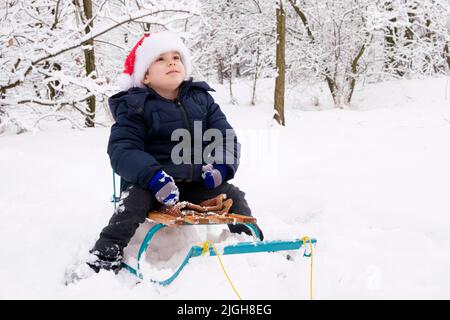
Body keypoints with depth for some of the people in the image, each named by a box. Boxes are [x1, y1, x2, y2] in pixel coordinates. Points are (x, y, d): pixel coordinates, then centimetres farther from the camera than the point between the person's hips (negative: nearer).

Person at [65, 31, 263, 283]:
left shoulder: (201, 99, 10)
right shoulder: (134, 106, -3)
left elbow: (225, 137, 8)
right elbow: (122, 150, -15)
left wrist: (222, 166, -15)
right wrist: (153, 176, -34)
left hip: (198, 183, 4)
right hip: (151, 181, -3)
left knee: (233, 196, -10)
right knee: (135, 198, -31)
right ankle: (106, 256, -28)